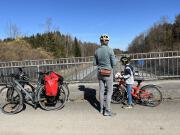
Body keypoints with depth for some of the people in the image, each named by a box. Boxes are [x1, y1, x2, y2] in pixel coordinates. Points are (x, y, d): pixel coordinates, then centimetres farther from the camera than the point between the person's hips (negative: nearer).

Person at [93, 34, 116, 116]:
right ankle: (107, 111, 7)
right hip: (108, 73, -5)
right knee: (109, 91, 5)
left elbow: (94, 63, 6)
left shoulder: (97, 51, 0)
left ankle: (101, 109, 25)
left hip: (100, 72, 5)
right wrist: (109, 64, 7)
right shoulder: (110, 50, -13)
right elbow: (114, 63, -13)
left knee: (101, 90, 13)